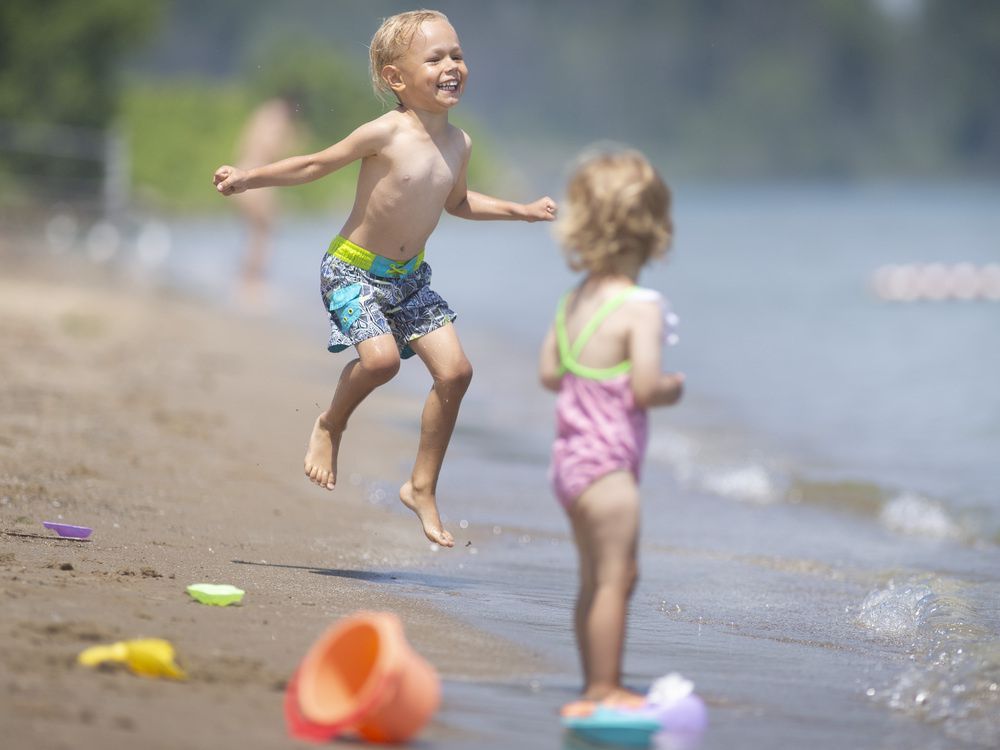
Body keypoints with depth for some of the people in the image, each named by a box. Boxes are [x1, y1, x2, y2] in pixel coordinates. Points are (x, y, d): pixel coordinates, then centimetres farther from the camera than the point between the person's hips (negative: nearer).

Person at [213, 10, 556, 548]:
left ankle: (422, 488, 9)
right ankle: (331, 425, 5)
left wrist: (522, 211, 21)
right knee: (380, 357, -28)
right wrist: (248, 177, -10)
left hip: (409, 277, 6)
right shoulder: (386, 134, -19)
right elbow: (317, 165, -8)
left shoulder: (458, 144, 0)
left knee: (455, 370, -5)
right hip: (353, 269, -6)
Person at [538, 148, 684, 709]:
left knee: (601, 578, 17)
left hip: (572, 453, 9)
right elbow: (644, 388, -23)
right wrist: (672, 390, -3)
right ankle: (603, 689, -1)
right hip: (608, 460, -9)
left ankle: (600, 686, 23)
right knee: (613, 578, -4)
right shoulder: (641, 307, -17)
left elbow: (549, 372, 12)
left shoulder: (576, 300, 7)